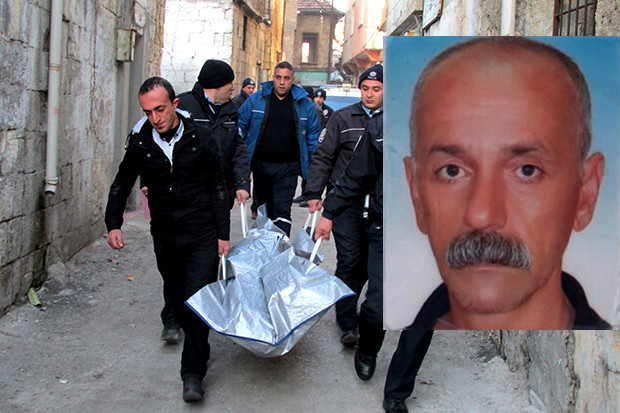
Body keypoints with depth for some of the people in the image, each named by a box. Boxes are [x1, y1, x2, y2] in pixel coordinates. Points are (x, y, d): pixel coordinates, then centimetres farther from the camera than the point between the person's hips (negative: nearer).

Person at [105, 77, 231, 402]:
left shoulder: (200, 137, -7)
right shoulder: (140, 142, -2)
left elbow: (218, 188, 0)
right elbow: (122, 185, 10)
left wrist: (223, 234, -1)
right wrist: (113, 223, -2)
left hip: (202, 235, -3)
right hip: (165, 237, 3)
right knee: (178, 299, 12)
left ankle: (193, 373, -4)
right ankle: (197, 346, 35)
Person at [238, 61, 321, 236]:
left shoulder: (304, 104, 3)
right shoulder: (256, 100, 3)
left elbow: (313, 137, 9)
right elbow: (240, 126, 11)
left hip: (287, 168, -2)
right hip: (260, 164, 2)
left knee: (282, 211, -11)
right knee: (263, 209, 15)